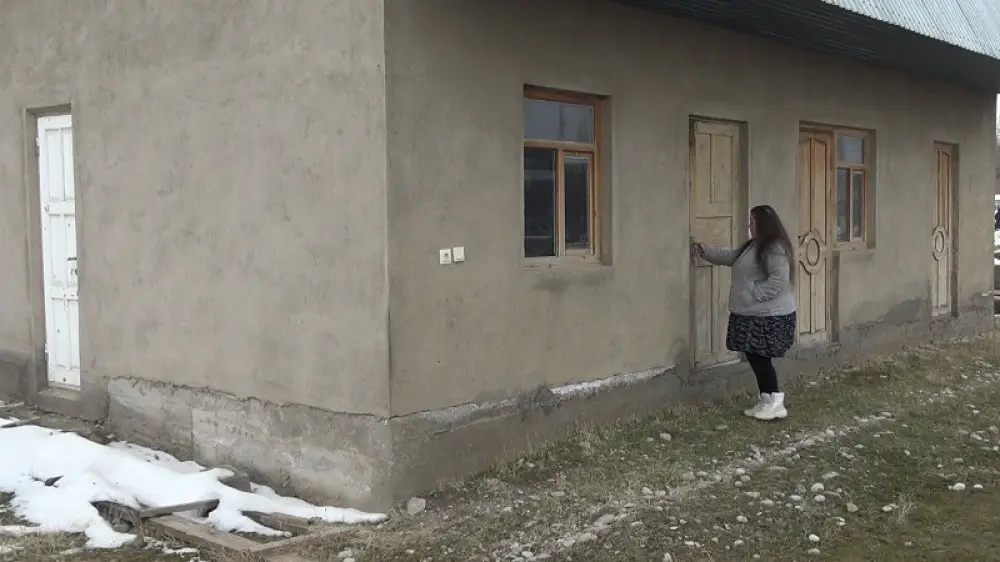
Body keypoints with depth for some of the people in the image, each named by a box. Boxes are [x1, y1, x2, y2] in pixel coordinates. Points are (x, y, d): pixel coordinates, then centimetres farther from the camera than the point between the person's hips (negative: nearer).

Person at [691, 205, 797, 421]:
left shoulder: (774, 248, -18)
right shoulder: (754, 245, 15)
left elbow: (778, 281, -26)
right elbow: (730, 257, 28)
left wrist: (754, 293, -22)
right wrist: (705, 251, 27)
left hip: (769, 316, -10)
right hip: (754, 314, 10)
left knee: (760, 358, -7)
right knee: (755, 358, 11)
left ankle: (776, 403, 0)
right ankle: (767, 402, 18)